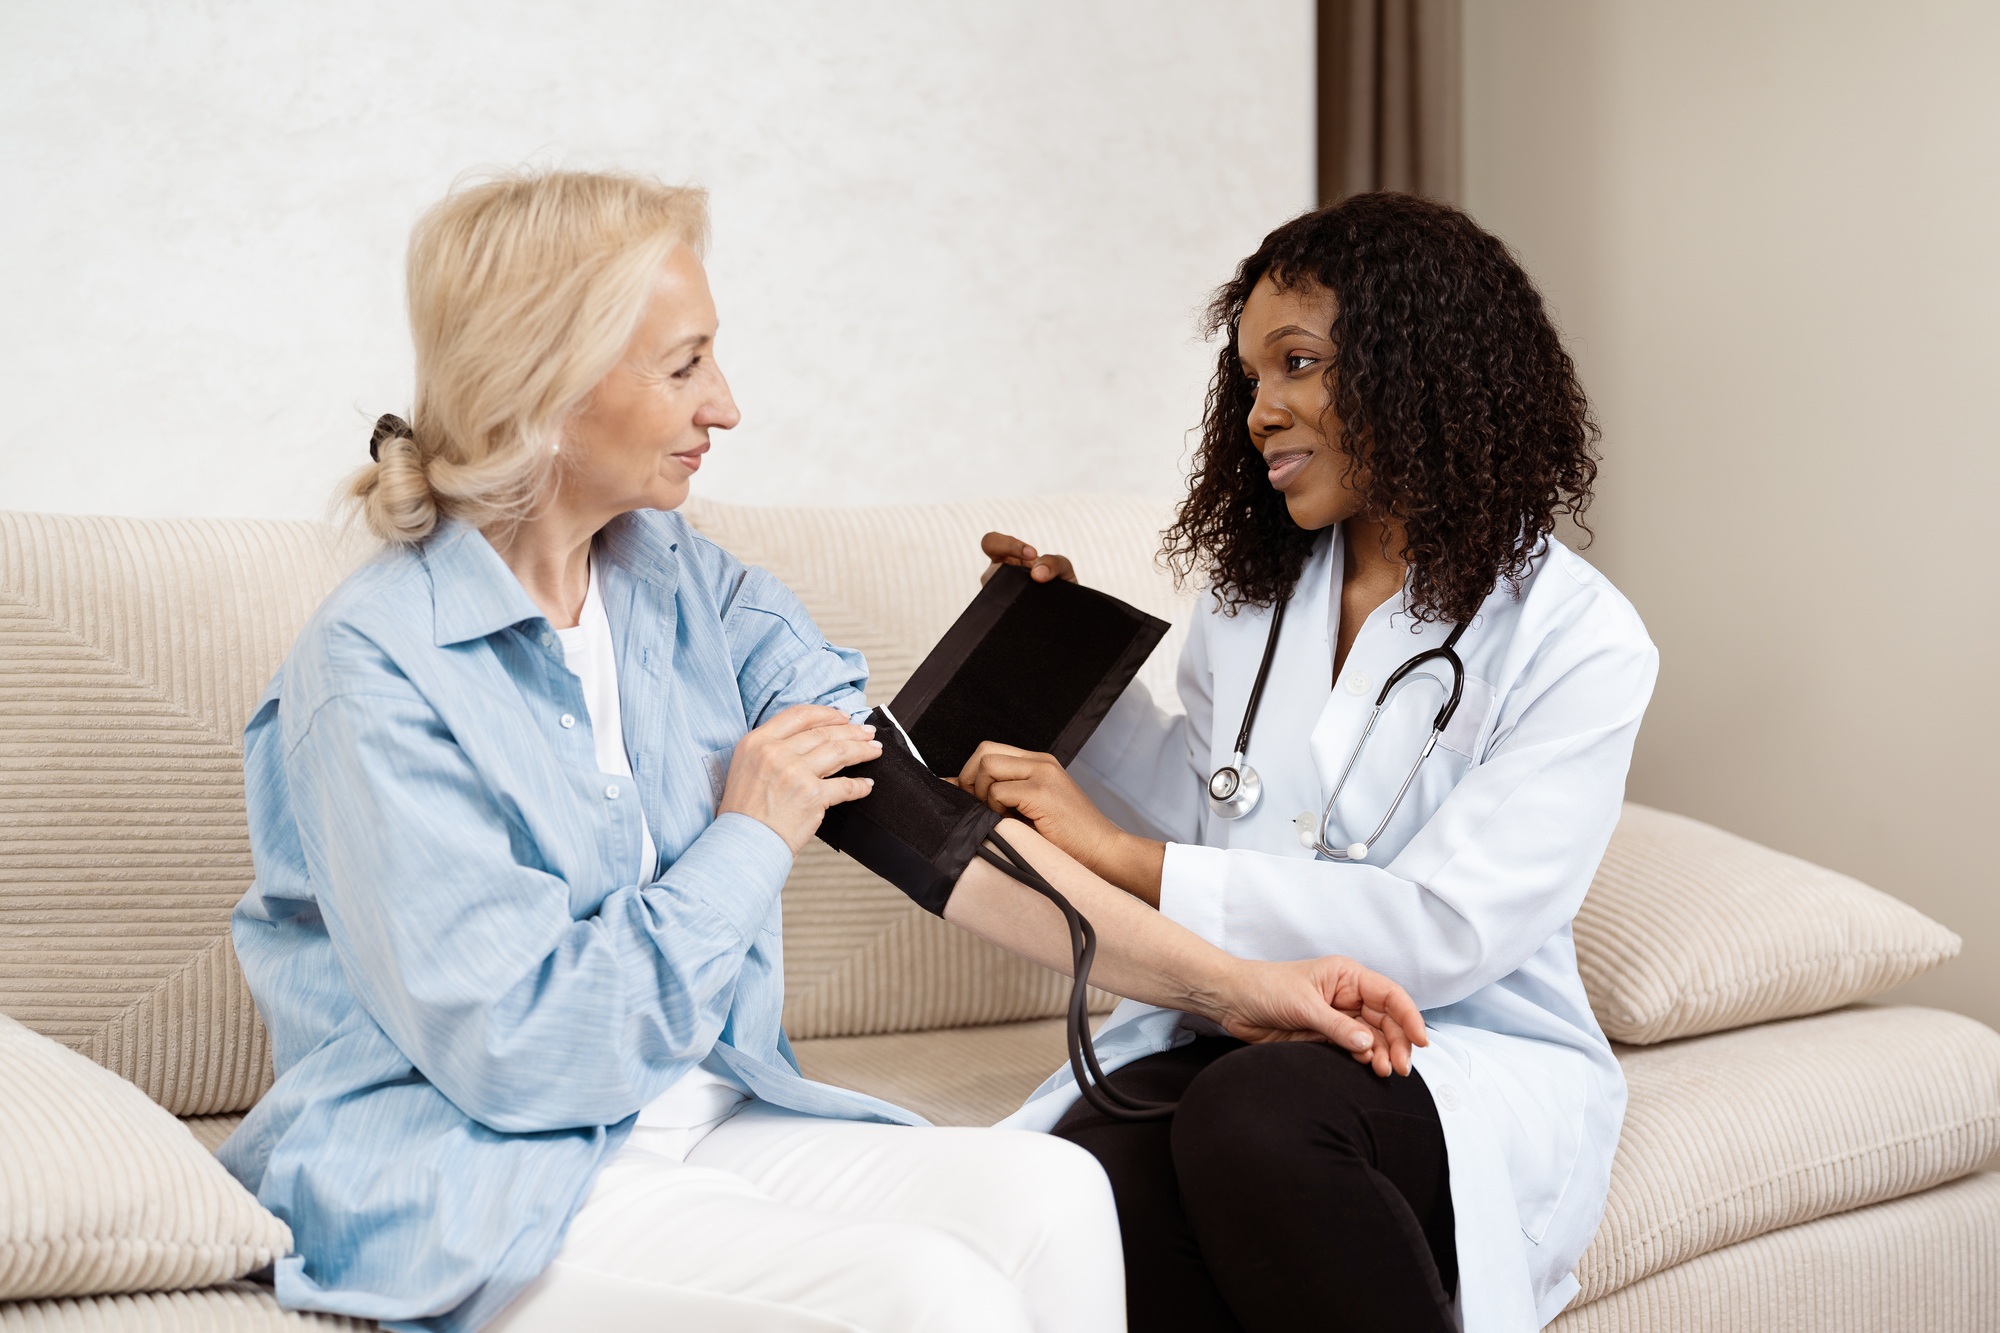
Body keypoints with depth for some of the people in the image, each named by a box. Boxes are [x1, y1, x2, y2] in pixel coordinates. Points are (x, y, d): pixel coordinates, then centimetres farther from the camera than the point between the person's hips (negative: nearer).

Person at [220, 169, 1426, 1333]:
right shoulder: (375, 667, -15)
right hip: (473, 1187, -6)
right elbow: (514, 1049, -19)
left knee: (1047, 1190, -17)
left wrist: (1218, 980, -5)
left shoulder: (694, 590, 6)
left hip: (700, 1120, 7)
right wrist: (749, 844, -11)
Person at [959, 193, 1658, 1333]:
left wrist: (1122, 855, -16)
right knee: (1089, 1171, -32)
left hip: (1474, 1068, -3)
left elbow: (1442, 932, -15)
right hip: (1235, 1041, 4)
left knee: (1253, 1116, -37)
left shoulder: (1578, 641, -5)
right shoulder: (1255, 596, 13)